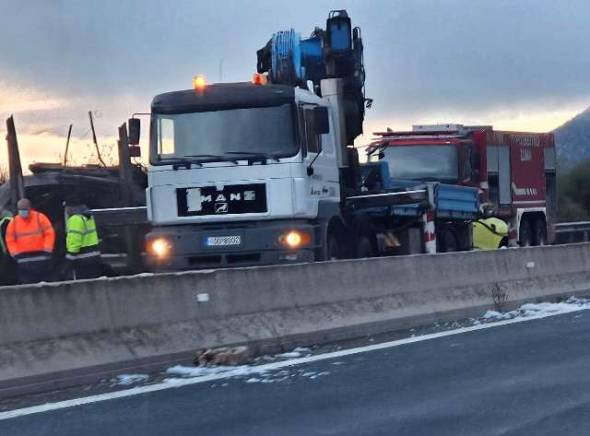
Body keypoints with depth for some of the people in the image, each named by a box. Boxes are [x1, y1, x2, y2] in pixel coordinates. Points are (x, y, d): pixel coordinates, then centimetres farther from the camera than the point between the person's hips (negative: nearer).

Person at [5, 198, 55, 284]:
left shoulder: (39, 217, -1)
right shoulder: (14, 221, 5)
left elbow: (50, 233, -3)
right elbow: (10, 239, 8)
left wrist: (47, 250, -8)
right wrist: (16, 254, -3)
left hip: (41, 256, -1)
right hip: (24, 258, 1)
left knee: (43, 280, 4)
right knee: (26, 283, -4)